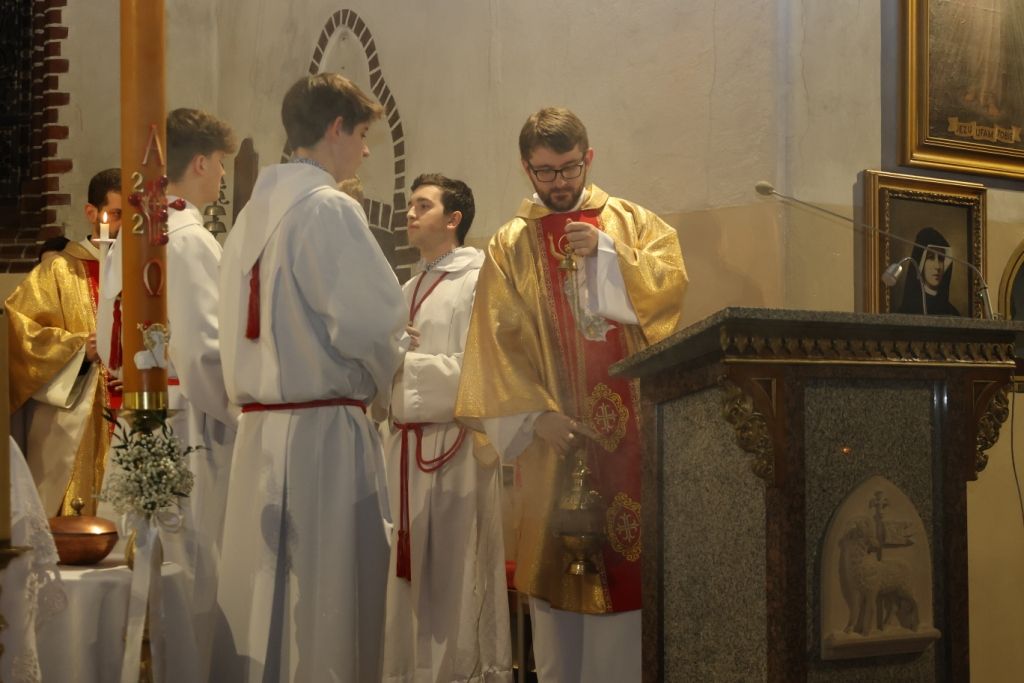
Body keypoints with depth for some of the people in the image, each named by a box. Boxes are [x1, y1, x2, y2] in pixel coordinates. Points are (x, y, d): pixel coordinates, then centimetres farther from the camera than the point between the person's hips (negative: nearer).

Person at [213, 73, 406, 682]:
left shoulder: (253, 214, 14)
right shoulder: (329, 209, -11)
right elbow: (371, 321, -17)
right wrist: (377, 380, 1)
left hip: (260, 430, 8)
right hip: (324, 428, -8)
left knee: (261, 597, 12)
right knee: (326, 610, -2)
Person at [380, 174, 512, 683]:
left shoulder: (477, 282, -6)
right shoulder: (410, 289, 17)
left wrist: (404, 361, -14)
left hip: (453, 442, -7)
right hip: (405, 440, 7)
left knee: (454, 572, -2)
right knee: (408, 569, 9)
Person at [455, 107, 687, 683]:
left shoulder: (635, 223, 12)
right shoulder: (510, 247, 9)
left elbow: (670, 286, -2)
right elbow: (499, 342, 0)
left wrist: (607, 253, -12)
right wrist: (537, 414, -12)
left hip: (629, 427, 0)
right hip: (555, 436, 0)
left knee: (631, 568, -2)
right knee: (559, 574, 0)